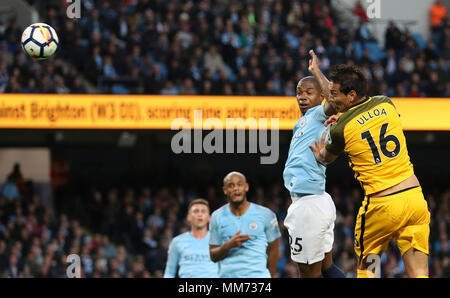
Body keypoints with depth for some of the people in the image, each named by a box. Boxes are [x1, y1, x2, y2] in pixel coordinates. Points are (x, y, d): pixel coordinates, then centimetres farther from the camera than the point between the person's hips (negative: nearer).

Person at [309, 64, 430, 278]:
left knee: (365, 267, 16)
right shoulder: (386, 104, 5)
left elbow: (326, 158, 16)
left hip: (382, 205, -4)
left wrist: (319, 155, 39)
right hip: (415, 197, 4)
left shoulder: (341, 129, -8)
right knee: (419, 273, 2)